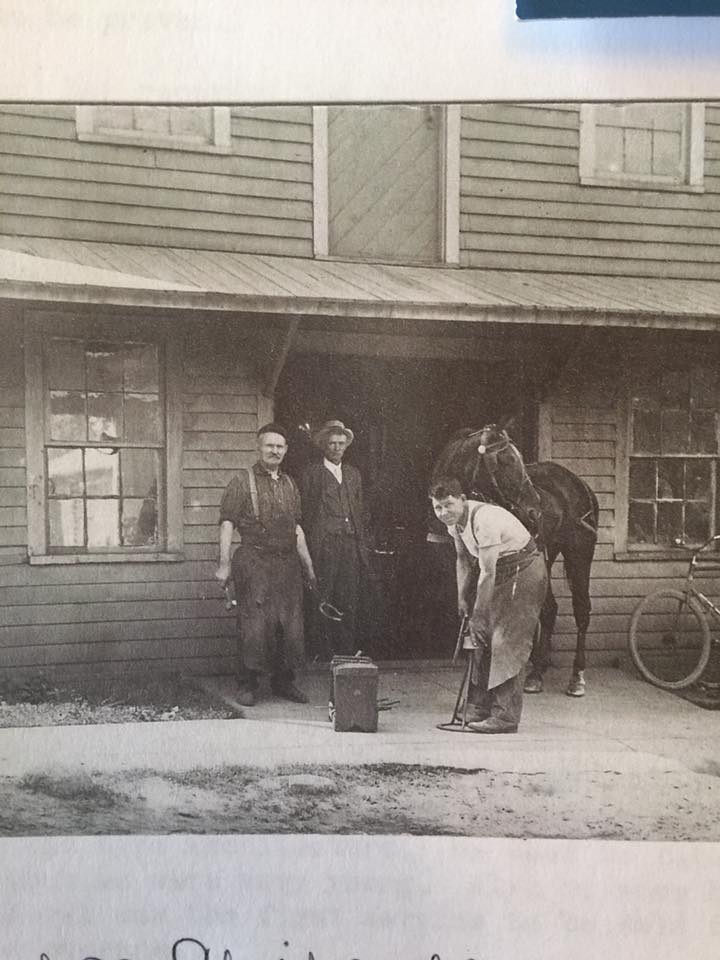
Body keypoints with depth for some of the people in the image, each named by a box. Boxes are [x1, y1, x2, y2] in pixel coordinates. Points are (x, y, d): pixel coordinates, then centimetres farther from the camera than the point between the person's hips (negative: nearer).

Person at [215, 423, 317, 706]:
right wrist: (224, 564, -12)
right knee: (254, 624, -6)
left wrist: (308, 565, 18)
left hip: (288, 563, 5)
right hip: (254, 562, -5)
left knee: (290, 624, 5)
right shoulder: (242, 482, 0)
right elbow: (227, 524, -5)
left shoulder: (289, 484, 17)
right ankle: (248, 685, 6)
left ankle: (284, 681, 18)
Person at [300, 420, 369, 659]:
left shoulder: (353, 473, 19)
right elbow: (305, 512, 1)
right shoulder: (311, 473, 3)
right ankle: (324, 653, 1)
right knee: (322, 602, -5)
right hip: (323, 546, -4)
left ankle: (348, 652, 8)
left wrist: (362, 547, 12)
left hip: (351, 545, 4)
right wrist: (309, 547, -6)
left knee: (349, 601, 2)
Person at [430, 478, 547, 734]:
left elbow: (487, 573, -27)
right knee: (483, 638, 8)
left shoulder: (484, 520, -30)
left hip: (525, 571, -9)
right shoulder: (454, 520, -3)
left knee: (506, 642, -13)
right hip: (501, 573, 9)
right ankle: (482, 710, 17)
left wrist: (478, 615, -22)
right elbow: (463, 559, 12)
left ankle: (506, 717, -9)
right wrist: (462, 597, 7)